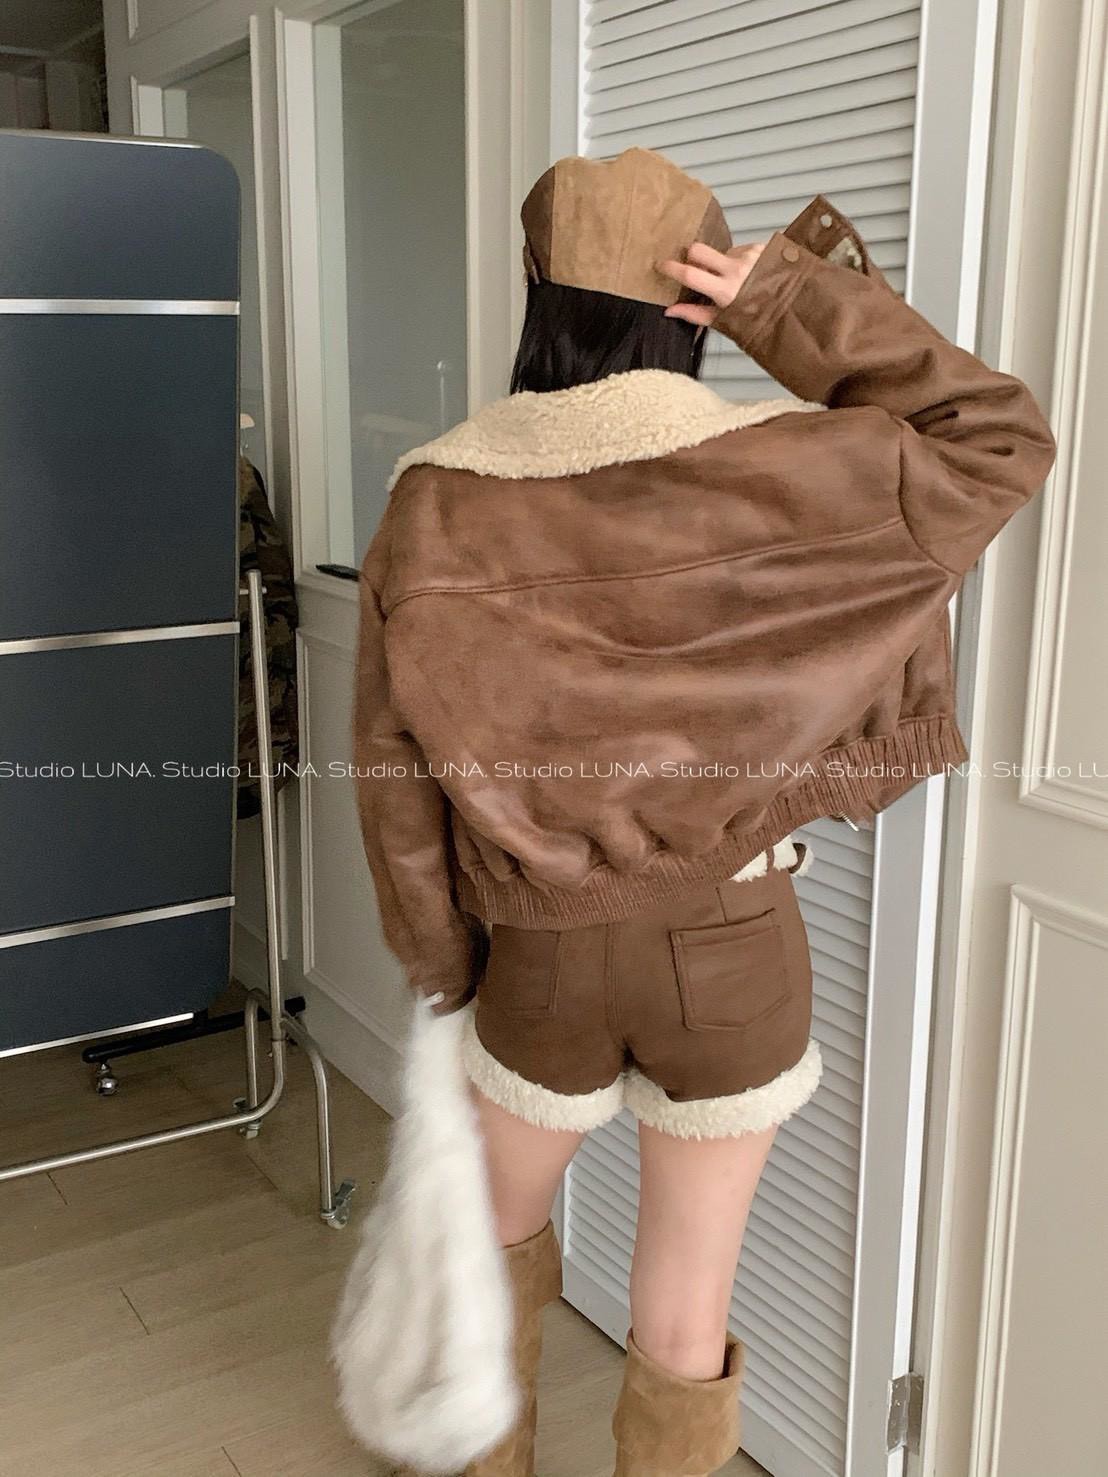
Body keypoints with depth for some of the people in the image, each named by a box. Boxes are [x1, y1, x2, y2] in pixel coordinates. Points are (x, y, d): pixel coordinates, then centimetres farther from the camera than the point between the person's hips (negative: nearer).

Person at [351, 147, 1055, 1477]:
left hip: (541, 960, 1)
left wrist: (440, 957, 9)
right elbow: (1000, 441, 0)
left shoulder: (438, 503, -10)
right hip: (736, 954, -1)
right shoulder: (773, 474, -14)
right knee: (685, 1320, 17)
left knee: (501, 1222, 31)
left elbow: (393, 767, -6)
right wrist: (787, 300, -7)